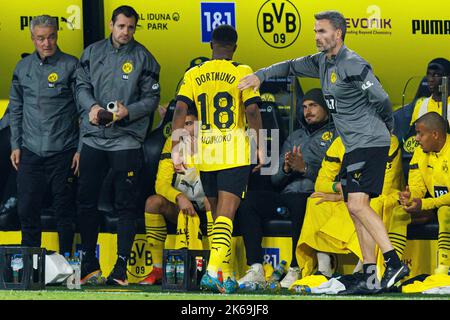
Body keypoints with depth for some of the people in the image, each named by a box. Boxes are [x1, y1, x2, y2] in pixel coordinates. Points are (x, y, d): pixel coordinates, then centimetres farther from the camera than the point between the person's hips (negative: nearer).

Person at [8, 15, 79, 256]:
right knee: (27, 209, 4)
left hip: (63, 152, -3)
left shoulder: (71, 66, -3)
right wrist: (15, 145, 9)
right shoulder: (23, 68, 9)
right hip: (30, 152, 3)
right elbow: (15, 109, 16)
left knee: (65, 210, 3)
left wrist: (81, 148, -6)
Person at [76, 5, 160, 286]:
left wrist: (128, 111, -16)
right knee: (86, 201, 7)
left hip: (126, 139, -3)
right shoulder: (93, 53, 9)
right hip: (93, 137, 3)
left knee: (125, 205, -2)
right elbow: (82, 86, 10)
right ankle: (90, 265, 18)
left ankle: (121, 268, 0)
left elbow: (152, 99, -1)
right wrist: (91, 106, -9)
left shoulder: (143, 58, 0)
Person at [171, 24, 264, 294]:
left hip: (206, 154, 3)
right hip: (235, 153, -3)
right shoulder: (242, 73, -2)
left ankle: (227, 275, 18)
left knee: (218, 215, 16)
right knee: (226, 215, -8)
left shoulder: (194, 75, 6)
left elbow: (180, 111, -3)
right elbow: (252, 112, -9)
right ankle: (213, 270, -25)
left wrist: (176, 148, -3)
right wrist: (260, 147, -1)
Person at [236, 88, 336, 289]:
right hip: (287, 194, 6)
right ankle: (255, 268, -27)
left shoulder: (336, 135, 11)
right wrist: (286, 169, 2)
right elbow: (275, 179, 24)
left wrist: (305, 168, -12)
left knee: (298, 203, -41)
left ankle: (296, 270, -32)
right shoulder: (294, 138, 30)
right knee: (248, 200, -20)